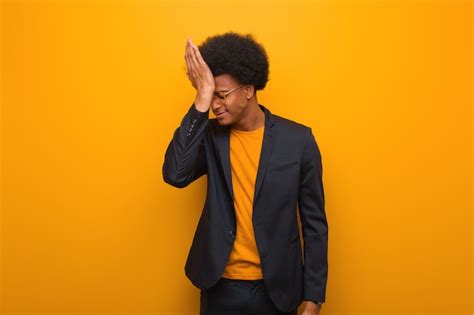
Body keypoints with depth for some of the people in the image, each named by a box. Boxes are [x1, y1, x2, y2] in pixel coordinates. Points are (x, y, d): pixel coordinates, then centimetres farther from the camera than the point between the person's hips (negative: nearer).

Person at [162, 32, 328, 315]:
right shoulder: (211, 135, -3)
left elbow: (315, 223, -5)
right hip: (220, 287, 2)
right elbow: (175, 174, -23)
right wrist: (201, 100, -23)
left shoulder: (297, 139, -9)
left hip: (276, 289, -1)